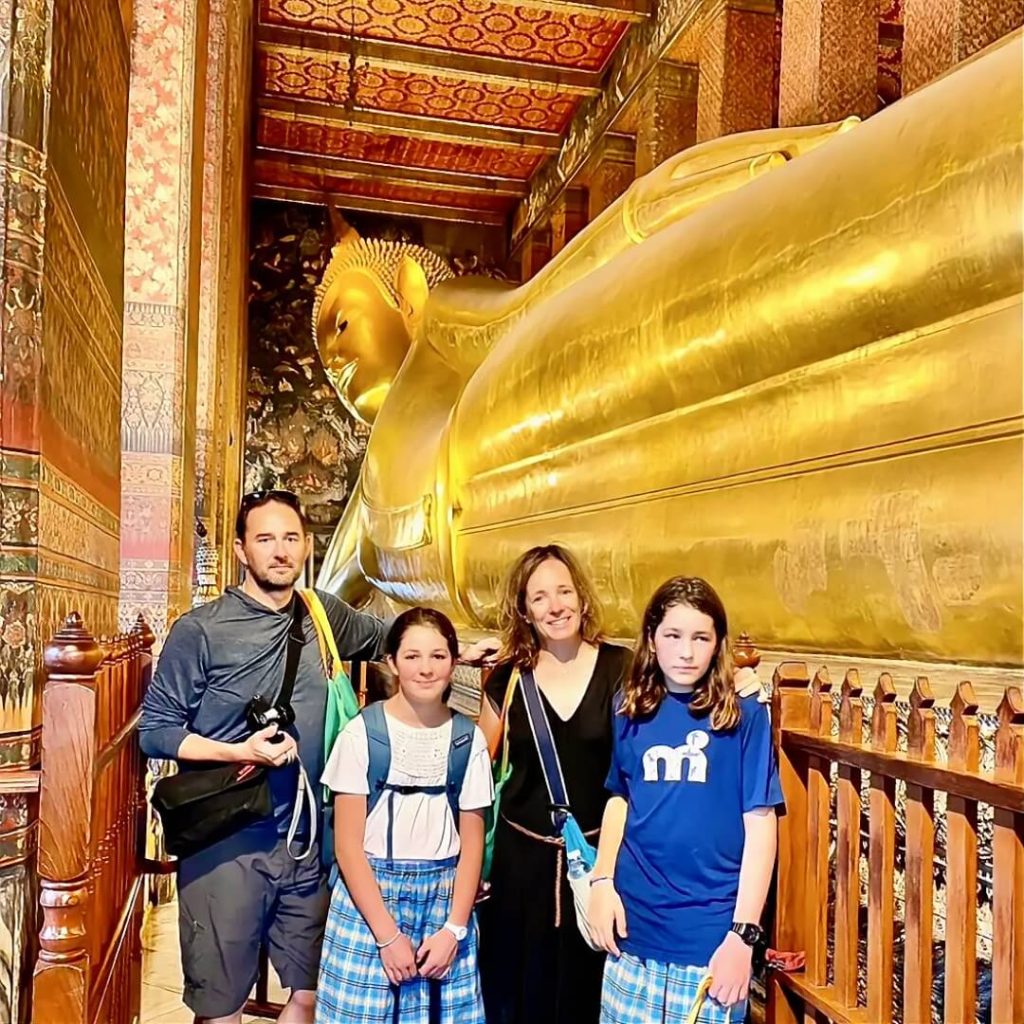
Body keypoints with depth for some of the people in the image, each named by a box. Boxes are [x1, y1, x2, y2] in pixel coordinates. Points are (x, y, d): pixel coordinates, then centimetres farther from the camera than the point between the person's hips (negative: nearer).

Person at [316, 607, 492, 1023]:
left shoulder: (468, 739, 0)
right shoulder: (362, 733, -9)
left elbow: (472, 844, 4)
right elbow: (347, 844, -8)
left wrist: (454, 929, -6)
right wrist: (387, 935, -12)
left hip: (444, 900, 2)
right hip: (368, 897, -2)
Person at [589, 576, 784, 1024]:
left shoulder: (745, 717, -6)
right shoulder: (631, 711, 4)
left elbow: (760, 828, -7)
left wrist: (743, 933, -10)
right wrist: (601, 881, 2)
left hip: (710, 930, -3)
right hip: (634, 923, 3)